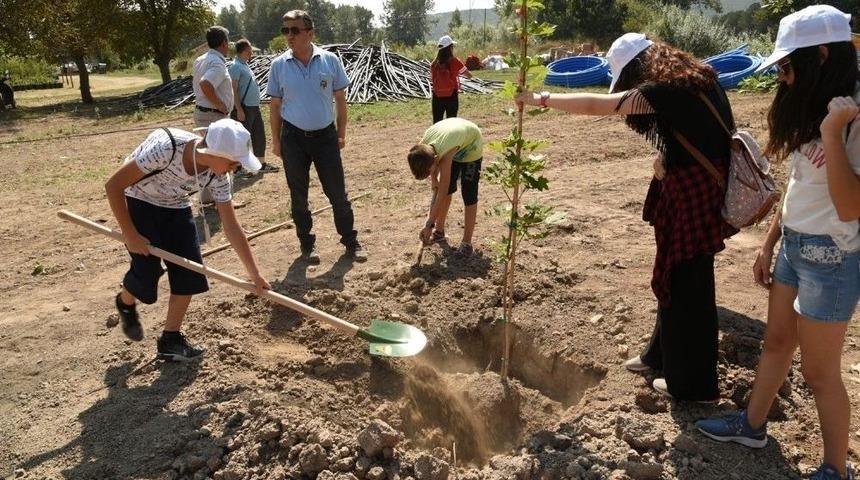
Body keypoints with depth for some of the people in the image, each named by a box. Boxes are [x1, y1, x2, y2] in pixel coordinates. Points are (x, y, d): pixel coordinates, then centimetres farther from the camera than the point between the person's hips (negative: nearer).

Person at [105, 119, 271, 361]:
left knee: (190, 272, -6)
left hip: (176, 208, 5)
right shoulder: (165, 148, -37)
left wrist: (255, 274, -11)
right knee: (148, 270, -11)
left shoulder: (217, 175, -20)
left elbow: (231, 227, -12)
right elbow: (113, 185, -27)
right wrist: (130, 235, -23)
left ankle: (170, 340, 10)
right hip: (139, 203, -5)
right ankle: (125, 304, 26)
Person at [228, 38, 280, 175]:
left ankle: (262, 164, 24)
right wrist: (239, 109, -23)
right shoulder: (235, 66, -14)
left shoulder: (245, 65, 16)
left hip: (254, 107, 10)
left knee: (259, 137, 14)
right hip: (244, 109, -10)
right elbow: (234, 89, -19)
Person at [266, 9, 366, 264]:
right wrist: (276, 140, 3)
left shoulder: (330, 60, -4)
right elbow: (275, 105, 4)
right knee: (298, 195, 9)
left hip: (325, 136, 0)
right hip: (293, 138, 1)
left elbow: (340, 98, 4)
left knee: (338, 192, 4)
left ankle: (350, 241, 18)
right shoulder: (279, 65, -3)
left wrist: (341, 133, 2)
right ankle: (307, 244, 23)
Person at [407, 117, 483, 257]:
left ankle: (467, 243, -5)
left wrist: (429, 225, -37)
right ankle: (439, 231, 24)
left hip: (471, 147, -6)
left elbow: (442, 194, -40)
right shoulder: (422, 146, -28)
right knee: (447, 189, 9)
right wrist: (433, 178, -6)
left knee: (469, 196, -10)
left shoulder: (446, 154, -44)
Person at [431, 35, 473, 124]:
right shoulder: (455, 62, -9)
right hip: (451, 97, -3)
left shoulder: (434, 64, 0)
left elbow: (432, 80, 6)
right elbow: (469, 75, -2)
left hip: (437, 98, 3)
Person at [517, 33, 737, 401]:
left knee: (687, 286, 2)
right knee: (675, 276, 20)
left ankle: (692, 384, 17)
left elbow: (594, 105, -15)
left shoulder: (662, 90, -17)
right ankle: (661, 354, 37)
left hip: (693, 192, -10)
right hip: (703, 185, 10)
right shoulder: (695, 78, 10)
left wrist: (541, 99, -5)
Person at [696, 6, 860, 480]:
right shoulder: (812, 108, 7)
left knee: (819, 371, 5)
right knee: (776, 343, 21)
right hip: (793, 247, 8)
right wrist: (768, 244, 14)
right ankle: (753, 425, 40)